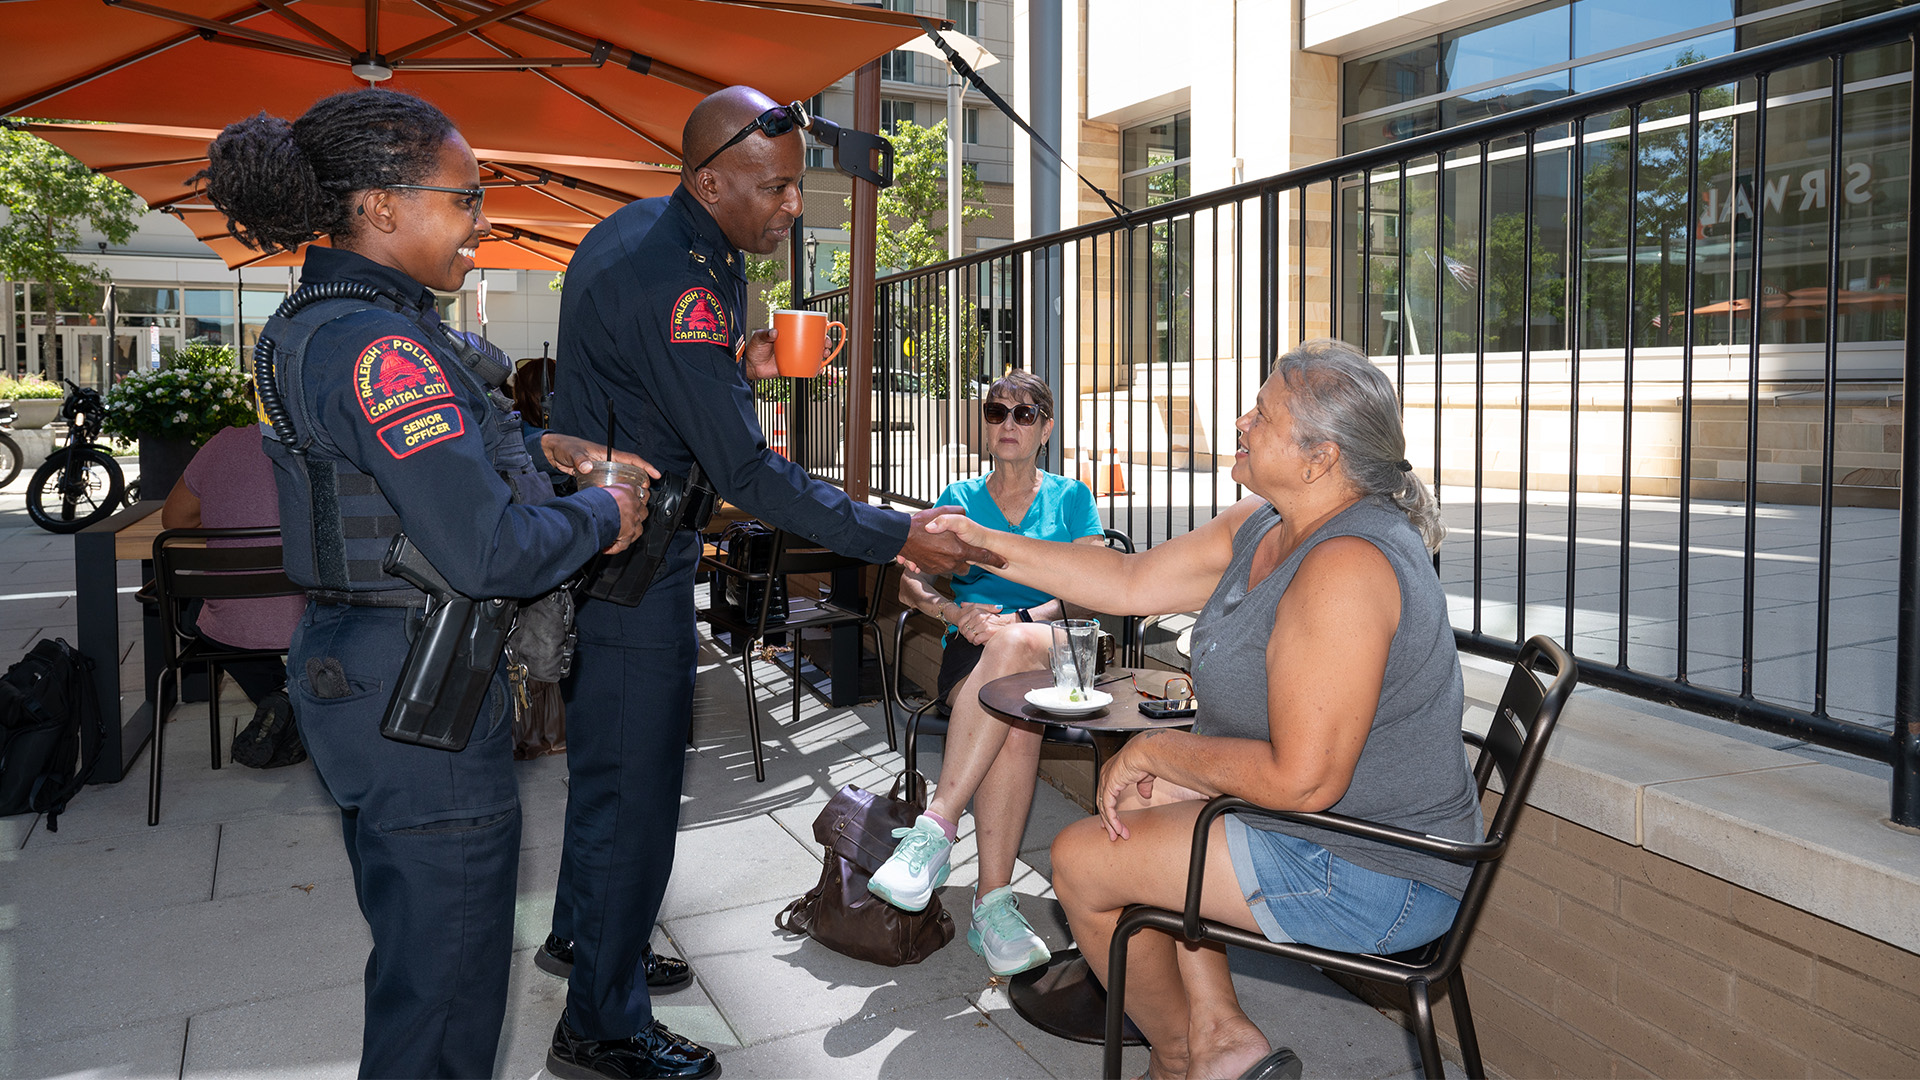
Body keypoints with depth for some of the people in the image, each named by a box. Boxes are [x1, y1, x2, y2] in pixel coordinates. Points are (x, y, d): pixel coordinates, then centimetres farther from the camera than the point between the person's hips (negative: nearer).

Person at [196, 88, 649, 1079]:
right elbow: (489, 554, -28)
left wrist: (533, 445, 10)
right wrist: (602, 516, -11)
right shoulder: (381, 346, -24)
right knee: (449, 972, 6)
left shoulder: (318, 322, 8)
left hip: (352, 669, 10)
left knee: (410, 943, 26)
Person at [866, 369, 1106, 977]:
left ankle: (936, 827, -39)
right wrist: (953, 611, -14)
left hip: (1055, 652, -1)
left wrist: (1018, 620, -16)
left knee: (1009, 644, -39)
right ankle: (993, 902, -38)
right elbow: (906, 583, 8)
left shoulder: (1071, 498, 15)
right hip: (971, 656, 1)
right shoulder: (959, 501, 18)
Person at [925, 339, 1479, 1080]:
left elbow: (1301, 780, -30)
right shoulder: (1262, 526, 3)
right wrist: (988, 545, 9)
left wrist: (1158, 749, -16)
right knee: (1133, 790, 22)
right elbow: (1134, 582, 10)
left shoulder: (1345, 568, -29)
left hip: (1366, 874, -10)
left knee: (1081, 859, -4)